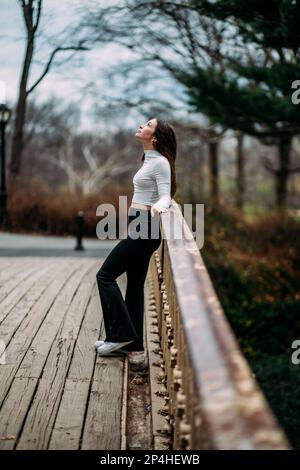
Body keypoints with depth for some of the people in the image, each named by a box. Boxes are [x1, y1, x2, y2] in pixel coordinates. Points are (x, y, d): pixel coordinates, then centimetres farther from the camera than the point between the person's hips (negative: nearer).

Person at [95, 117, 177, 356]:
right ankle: (129, 342, 16)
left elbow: (165, 196, -20)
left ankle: (121, 334, -3)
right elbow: (162, 194, 24)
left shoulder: (160, 162, -13)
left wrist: (158, 207, -39)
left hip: (144, 228, -10)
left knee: (106, 275, -7)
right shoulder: (150, 160, 15)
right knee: (135, 284, 11)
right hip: (140, 228, 10)